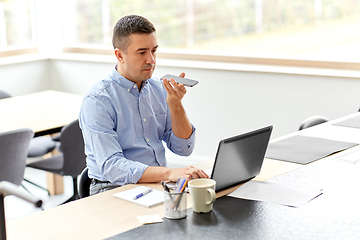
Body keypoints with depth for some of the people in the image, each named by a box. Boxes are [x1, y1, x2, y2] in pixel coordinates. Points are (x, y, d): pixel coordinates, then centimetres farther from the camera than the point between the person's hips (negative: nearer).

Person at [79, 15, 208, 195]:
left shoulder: (159, 89, 8)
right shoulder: (97, 100, -13)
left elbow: (183, 149, 6)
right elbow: (111, 167, -24)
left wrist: (175, 105, -11)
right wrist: (169, 173, -35)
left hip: (158, 184, 6)